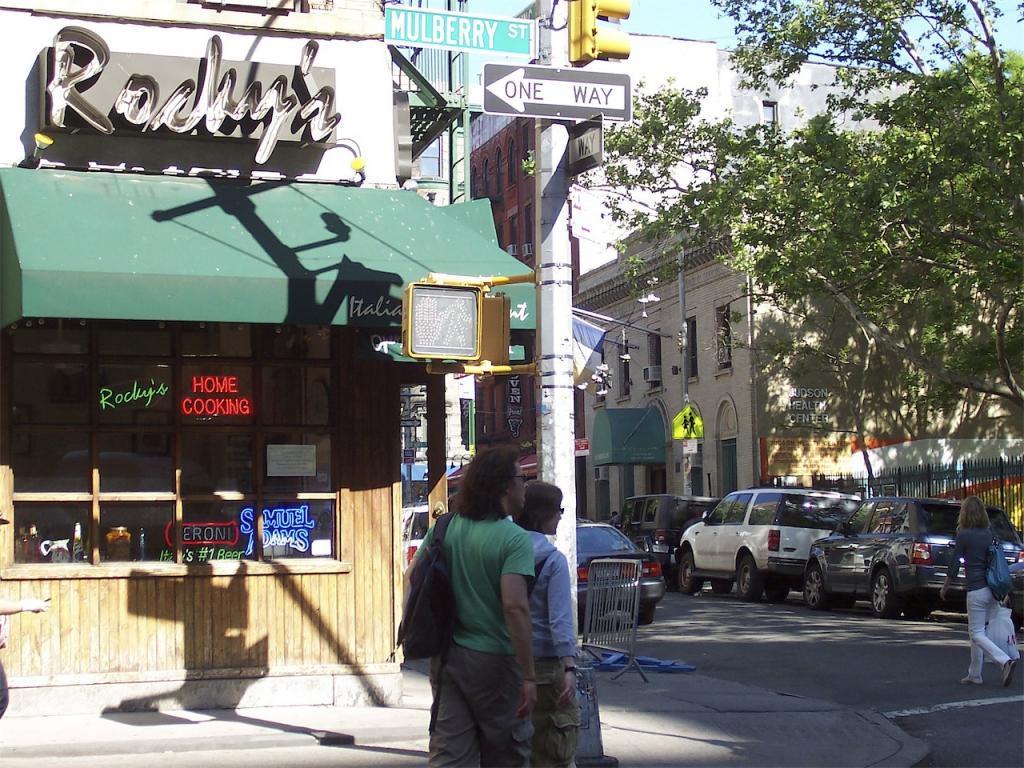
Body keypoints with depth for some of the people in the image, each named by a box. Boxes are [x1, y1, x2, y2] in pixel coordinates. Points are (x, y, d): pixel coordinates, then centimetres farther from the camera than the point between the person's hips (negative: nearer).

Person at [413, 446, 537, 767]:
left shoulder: (444, 528, 5)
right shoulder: (515, 539, -14)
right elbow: (514, 606, -23)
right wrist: (528, 676, -21)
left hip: (447, 655, 5)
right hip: (494, 658, -5)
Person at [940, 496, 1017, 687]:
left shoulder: (963, 535, -9)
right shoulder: (989, 533, 7)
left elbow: (954, 564, -6)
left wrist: (945, 587, 6)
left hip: (976, 590, -6)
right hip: (993, 588, 6)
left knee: (977, 633, -1)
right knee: (978, 632, 16)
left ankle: (1005, 661, -21)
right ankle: (974, 675, 19)